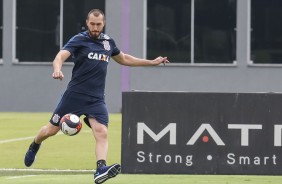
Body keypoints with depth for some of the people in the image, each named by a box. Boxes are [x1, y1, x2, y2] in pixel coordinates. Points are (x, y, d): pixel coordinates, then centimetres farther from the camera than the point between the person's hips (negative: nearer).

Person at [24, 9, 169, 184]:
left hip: (96, 99, 3)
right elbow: (60, 56, -22)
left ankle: (101, 170, -32)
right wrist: (57, 69, -45)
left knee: (102, 132, -20)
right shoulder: (79, 40, -6)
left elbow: (124, 59, 29)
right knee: (52, 129, 8)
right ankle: (34, 146, 39)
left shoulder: (108, 42, 11)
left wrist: (152, 62, 29)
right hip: (75, 95, -3)